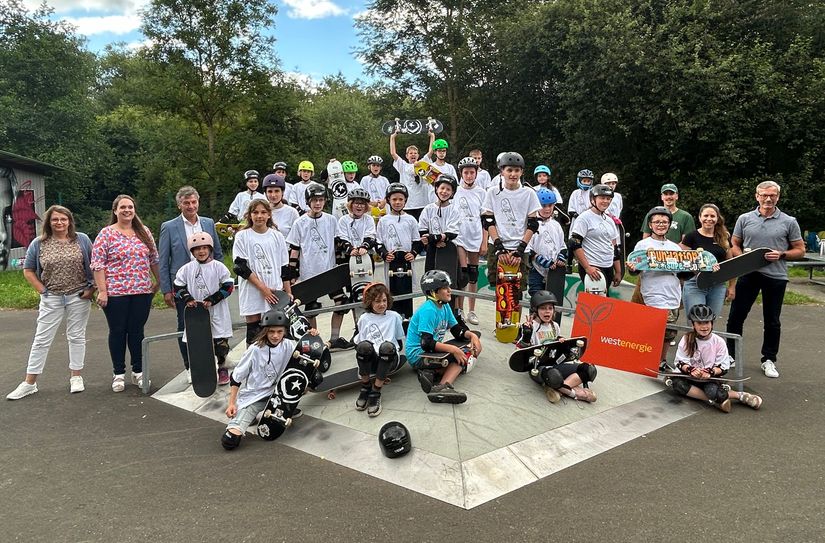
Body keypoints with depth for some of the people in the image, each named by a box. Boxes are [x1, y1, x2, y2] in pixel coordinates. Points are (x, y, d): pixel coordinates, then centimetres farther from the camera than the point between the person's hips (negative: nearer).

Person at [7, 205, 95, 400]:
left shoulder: (82, 239, 1)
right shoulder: (39, 244, 2)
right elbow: (28, 271, 7)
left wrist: (92, 288, -4)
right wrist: (42, 290, -2)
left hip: (79, 296, -1)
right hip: (51, 298, 1)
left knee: (76, 336, 7)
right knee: (42, 339, 4)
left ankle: (76, 377, 17)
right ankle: (29, 383, 12)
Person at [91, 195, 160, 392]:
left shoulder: (144, 232, 9)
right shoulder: (106, 234, -3)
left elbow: (154, 259, 15)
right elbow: (97, 264, -7)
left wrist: (158, 280, 13)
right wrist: (102, 291, -12)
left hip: (142, 291, 3)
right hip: (115, 292, -3)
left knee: (137, 331, 9)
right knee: (118, 331, 6)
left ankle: (138, 372, 19)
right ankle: (118, 374, 17)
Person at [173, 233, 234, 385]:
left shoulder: (219, 267, -3)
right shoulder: (187, 269, 3)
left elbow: (228, 286, -6)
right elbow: (178, 287, 8)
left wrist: (212, 300, -13)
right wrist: (187, 299, -9)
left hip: (217, 312, -2)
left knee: (220, 342, 1)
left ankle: (222, 369, 17)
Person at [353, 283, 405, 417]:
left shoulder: (394, 317, 16)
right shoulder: (364, 319, 14)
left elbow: (400, 340, 19)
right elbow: (359, 341, 15)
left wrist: (393, 351, 6)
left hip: (389, 358, 0)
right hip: (371, 359, 0)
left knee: (387, 346, -38)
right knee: (364, 346, -36)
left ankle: (376, 393, -28)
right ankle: (365, 387, -14)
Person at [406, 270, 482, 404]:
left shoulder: (445, 306, 7)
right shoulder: (428, 311, -20)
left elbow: (457, 330, 12)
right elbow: (426, 343, -27)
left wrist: (472, 335, -8)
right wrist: (453, 349, -29)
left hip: (432, 351, 9)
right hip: (418, 355, -9)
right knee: (462, 358, -18)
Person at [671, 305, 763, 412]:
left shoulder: (719, 342, -3)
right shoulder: (686, 340, -2)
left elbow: (723, 367, -4)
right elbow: (680, 362, -5)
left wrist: (710, 372, -24)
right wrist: (690, 370, -27)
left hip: (710, 379, -1)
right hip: (689, 376, 2)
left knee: (712, 391, -35)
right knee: (677, 383, -31)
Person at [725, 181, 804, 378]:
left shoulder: (789, 222, 2)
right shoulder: (744, 219, 5)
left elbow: (800, 250, 5)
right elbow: (734, 245, 11)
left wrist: (782, 254, -14)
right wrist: (742, 256, -9)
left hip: (776, 277, 0)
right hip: (748, 274, 1)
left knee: (772, 321, 9)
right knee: (736, 316, 5)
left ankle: (769, 360, 22)